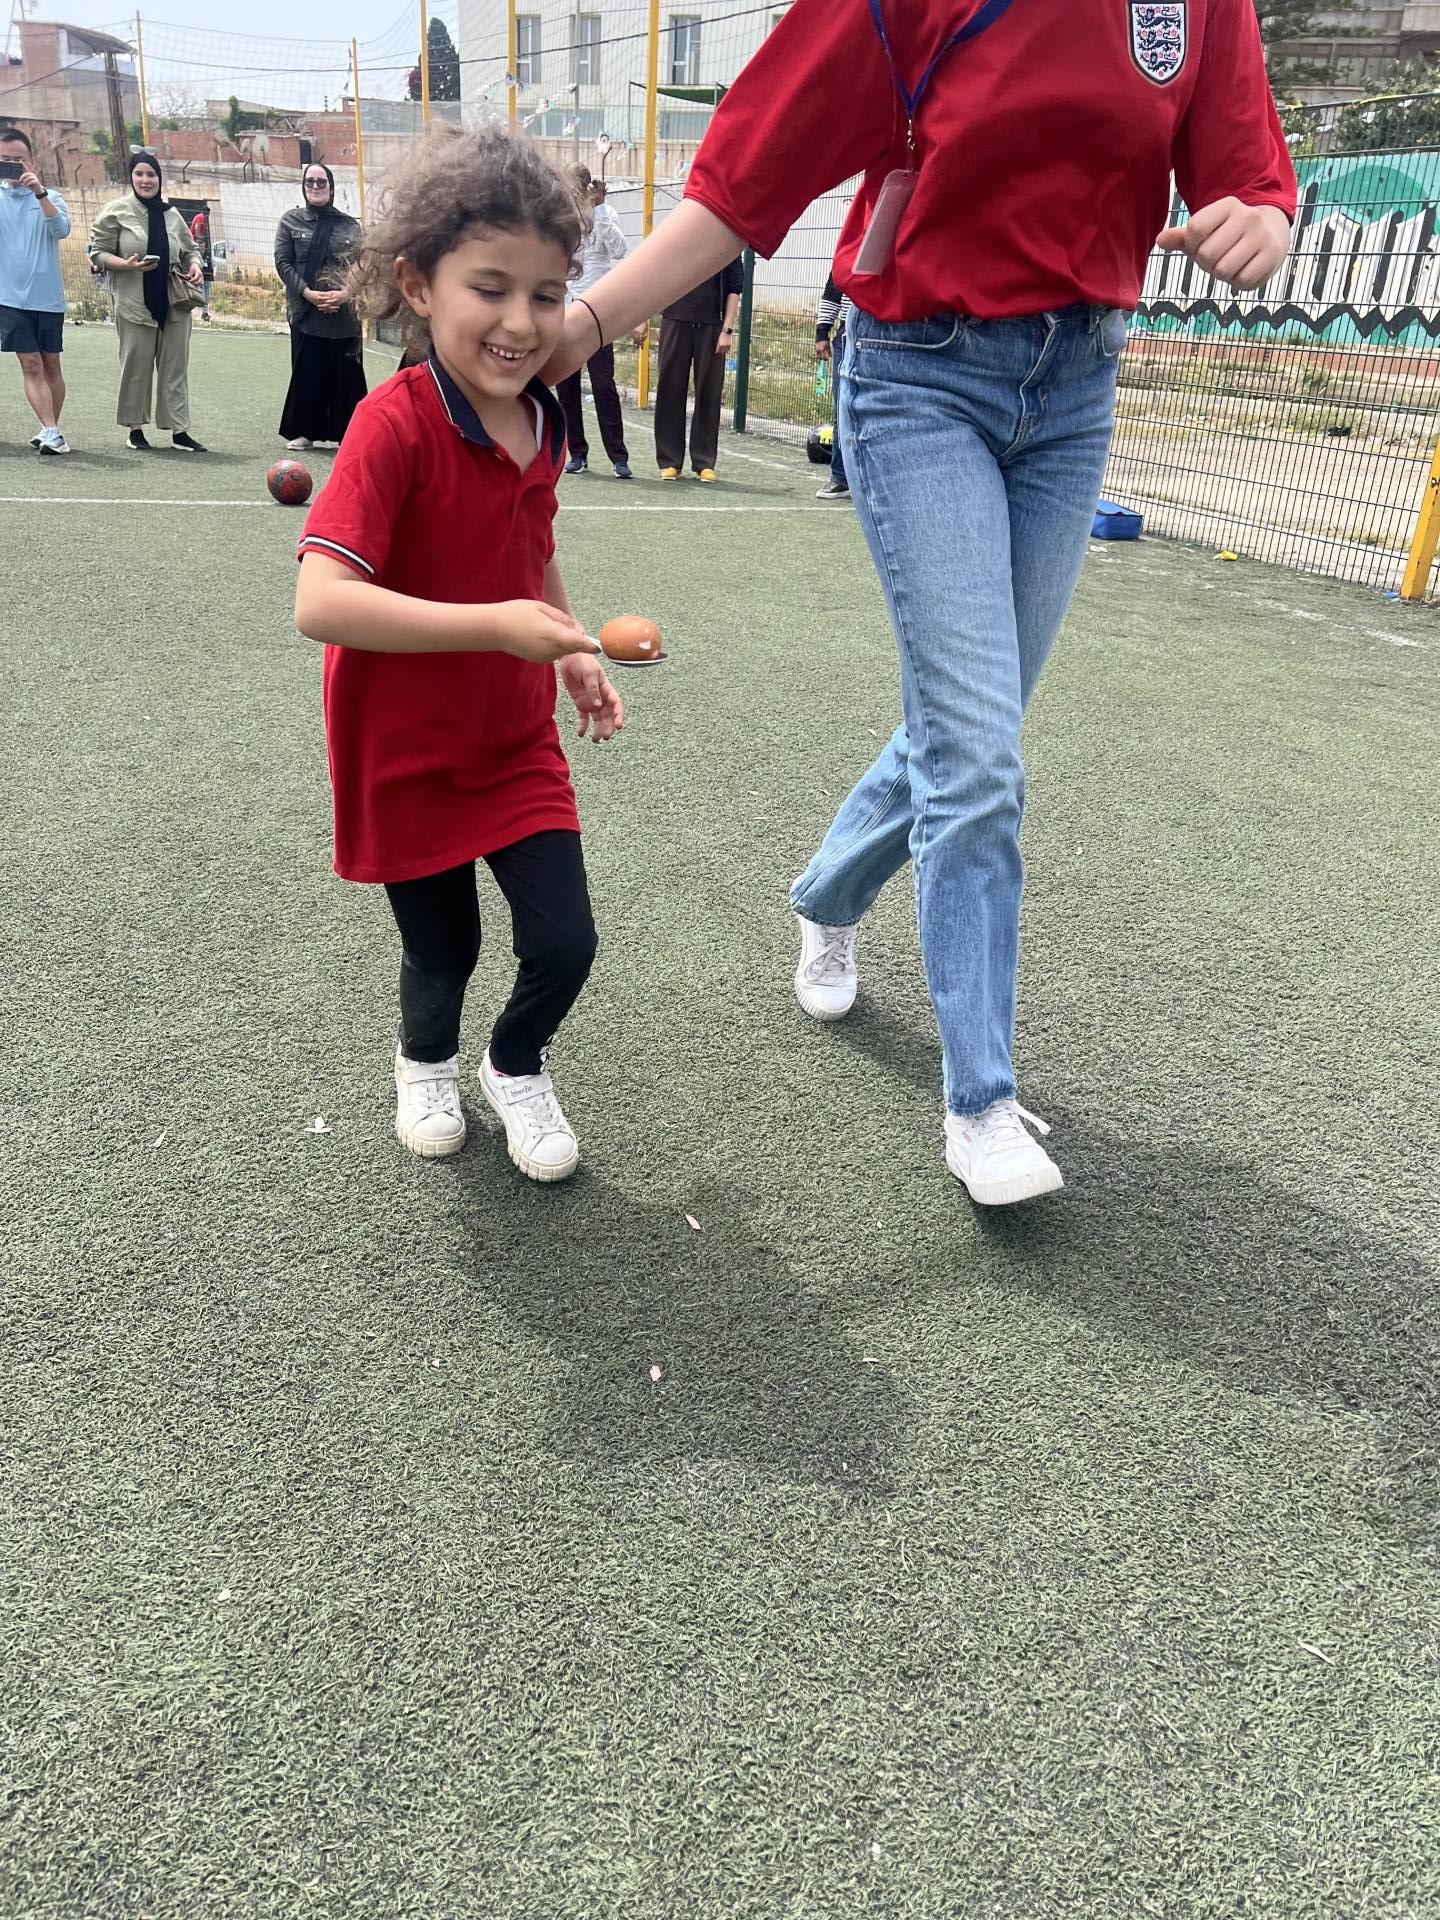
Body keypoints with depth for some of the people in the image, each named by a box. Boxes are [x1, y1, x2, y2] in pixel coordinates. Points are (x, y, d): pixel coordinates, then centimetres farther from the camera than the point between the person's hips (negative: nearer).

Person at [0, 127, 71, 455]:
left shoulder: (49, 198, 6)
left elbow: (61, 229, -11)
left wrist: (39, 192, -24)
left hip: (48, 296, 1)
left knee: (50, 366, 7)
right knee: (31, 366, -8)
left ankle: (51, 430, 19)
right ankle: (52, 433, -12)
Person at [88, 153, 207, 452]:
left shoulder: (172, 214, 12)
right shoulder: (117, 211, 0)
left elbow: (190, 249, 22)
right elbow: (98, 252, 0)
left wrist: (195, 267, 0)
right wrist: (127, 264, -17)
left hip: (174, 303, 4)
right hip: (135, 303, -3)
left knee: (176, 367, 4)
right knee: (136, 366, 1)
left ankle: (179, 430, 8)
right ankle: (135, 428, 12)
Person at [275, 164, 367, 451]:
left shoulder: (350, 225, 10)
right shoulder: (291, 220, 8)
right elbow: (283, 262, 1)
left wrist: (345, 293, -12)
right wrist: (308, 293, -13)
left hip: (345, 313, 1)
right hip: (305, 311, -1)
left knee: (346, 373, 0)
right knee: (306, 372, 0)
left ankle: (349, 432, 7)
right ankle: (303, 431, 8)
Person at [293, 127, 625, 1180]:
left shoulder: (543, 420, -2)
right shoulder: (395, 424, -24)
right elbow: (321, 600, -34)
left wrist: (574, 653, 8)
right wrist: (497, 625, -39)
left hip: (517, 738, 5)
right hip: (406, 750, -4)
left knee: (564, 945, -3)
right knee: (442, 952, 11)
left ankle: (517, 1067, 30)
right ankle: (426, 1062, 46)